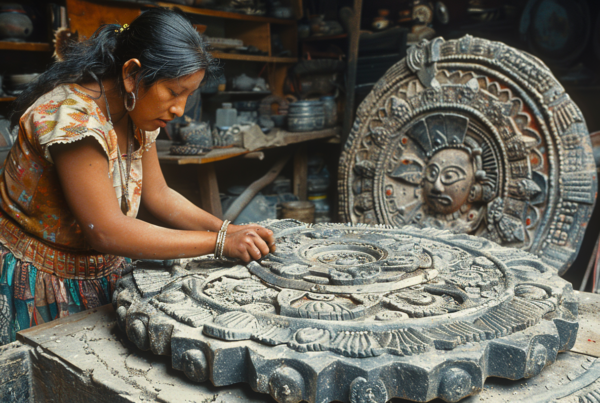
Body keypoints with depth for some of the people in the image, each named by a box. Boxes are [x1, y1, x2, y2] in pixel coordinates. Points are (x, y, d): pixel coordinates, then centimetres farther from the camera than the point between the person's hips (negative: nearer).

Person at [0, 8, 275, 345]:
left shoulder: (138, 115, -3)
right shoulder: (73, 115, -28)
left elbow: (158, 195, 3)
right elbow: (107, 231, -31)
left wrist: (229, 229, -11)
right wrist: (220, 242, -30)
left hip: (102, 272, 7)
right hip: (38, 282, -6)